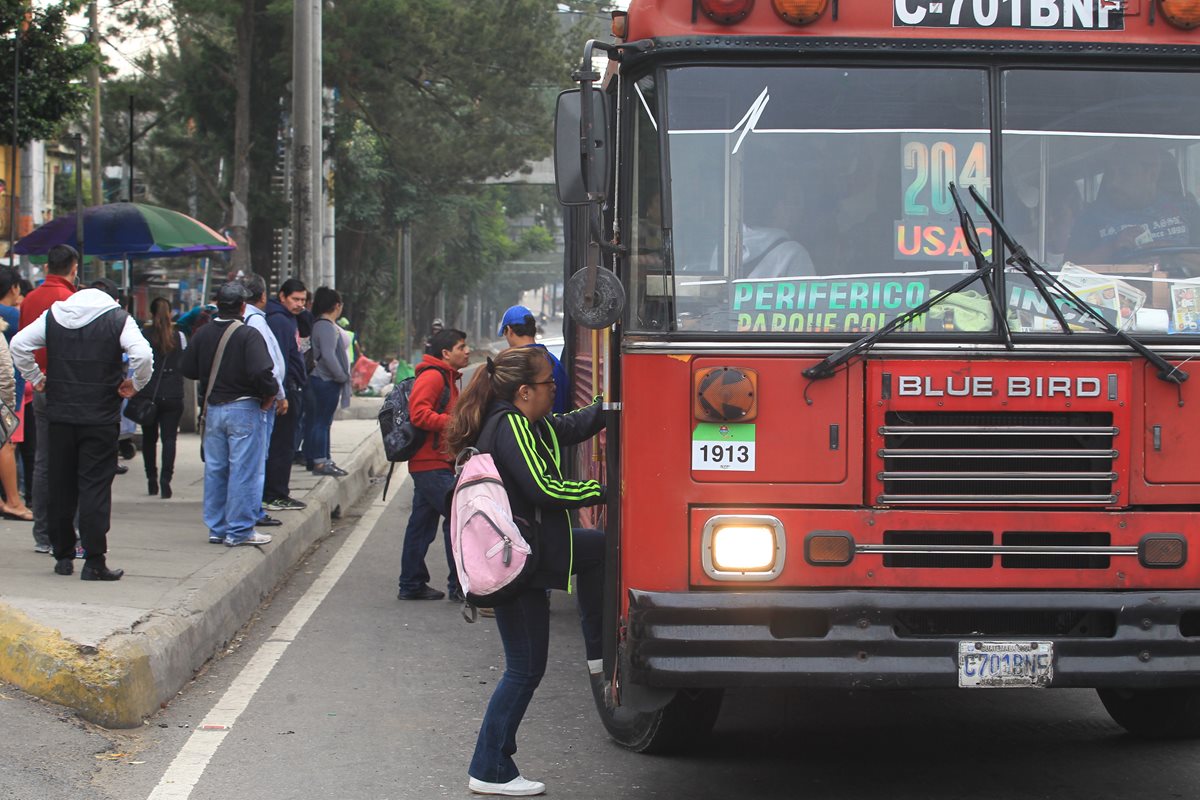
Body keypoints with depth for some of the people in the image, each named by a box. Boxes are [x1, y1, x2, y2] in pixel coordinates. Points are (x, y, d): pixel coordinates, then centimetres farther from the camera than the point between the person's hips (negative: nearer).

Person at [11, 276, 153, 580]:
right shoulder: (118, 319, -3)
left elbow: (19, 343, 2)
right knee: (95, 487, -2)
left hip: (59, 415, 3)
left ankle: (63, 556, 17)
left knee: (61, 487, 12)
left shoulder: (53, 316, 8)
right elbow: (143, 354, -17)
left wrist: (35, 378, 10)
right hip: (101, 417, -3)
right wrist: (135, 384, -2)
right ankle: (94, 561, -6)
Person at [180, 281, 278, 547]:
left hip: (212, 409, 6)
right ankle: (240, 530, 0)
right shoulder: (248, 335, -15)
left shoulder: (203, 334, 4)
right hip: (245, 409, -6)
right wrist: (270, 394, -7)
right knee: (244, 471, -1)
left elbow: (187, 369, 8)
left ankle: (217, 528, 18)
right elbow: (261, 373, -24)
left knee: (215, 470, 13)